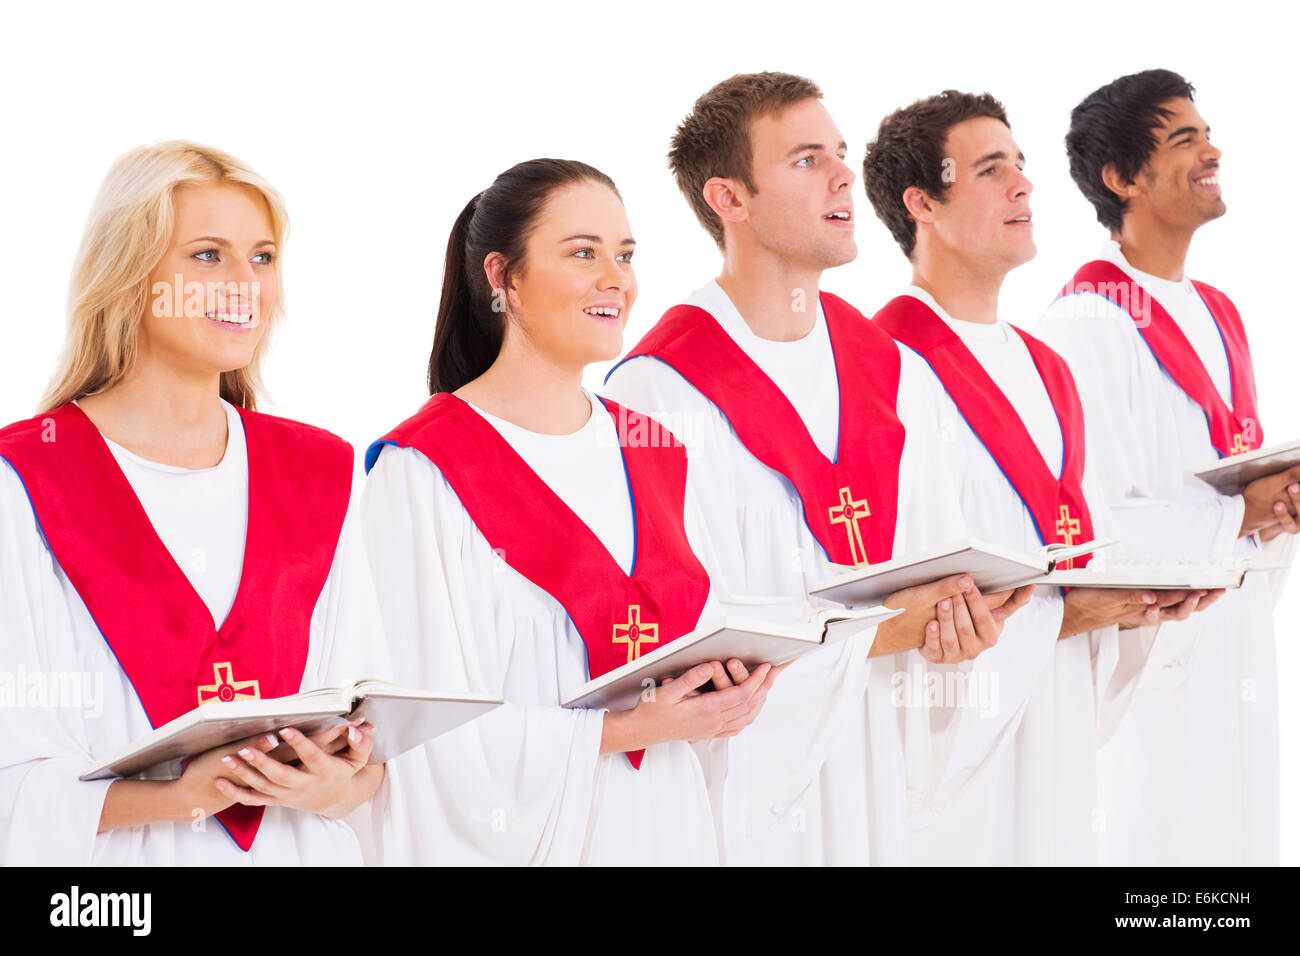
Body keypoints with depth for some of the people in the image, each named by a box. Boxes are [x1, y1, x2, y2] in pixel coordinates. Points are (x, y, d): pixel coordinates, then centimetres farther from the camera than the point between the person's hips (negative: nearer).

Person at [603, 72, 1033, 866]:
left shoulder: (891, 373, 8)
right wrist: (881, 632, -21)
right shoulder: (662, 390, -13)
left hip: (878, 764, 6)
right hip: (740, 778, -6)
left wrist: (962, 622, -17)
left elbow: (939, 563, 6)